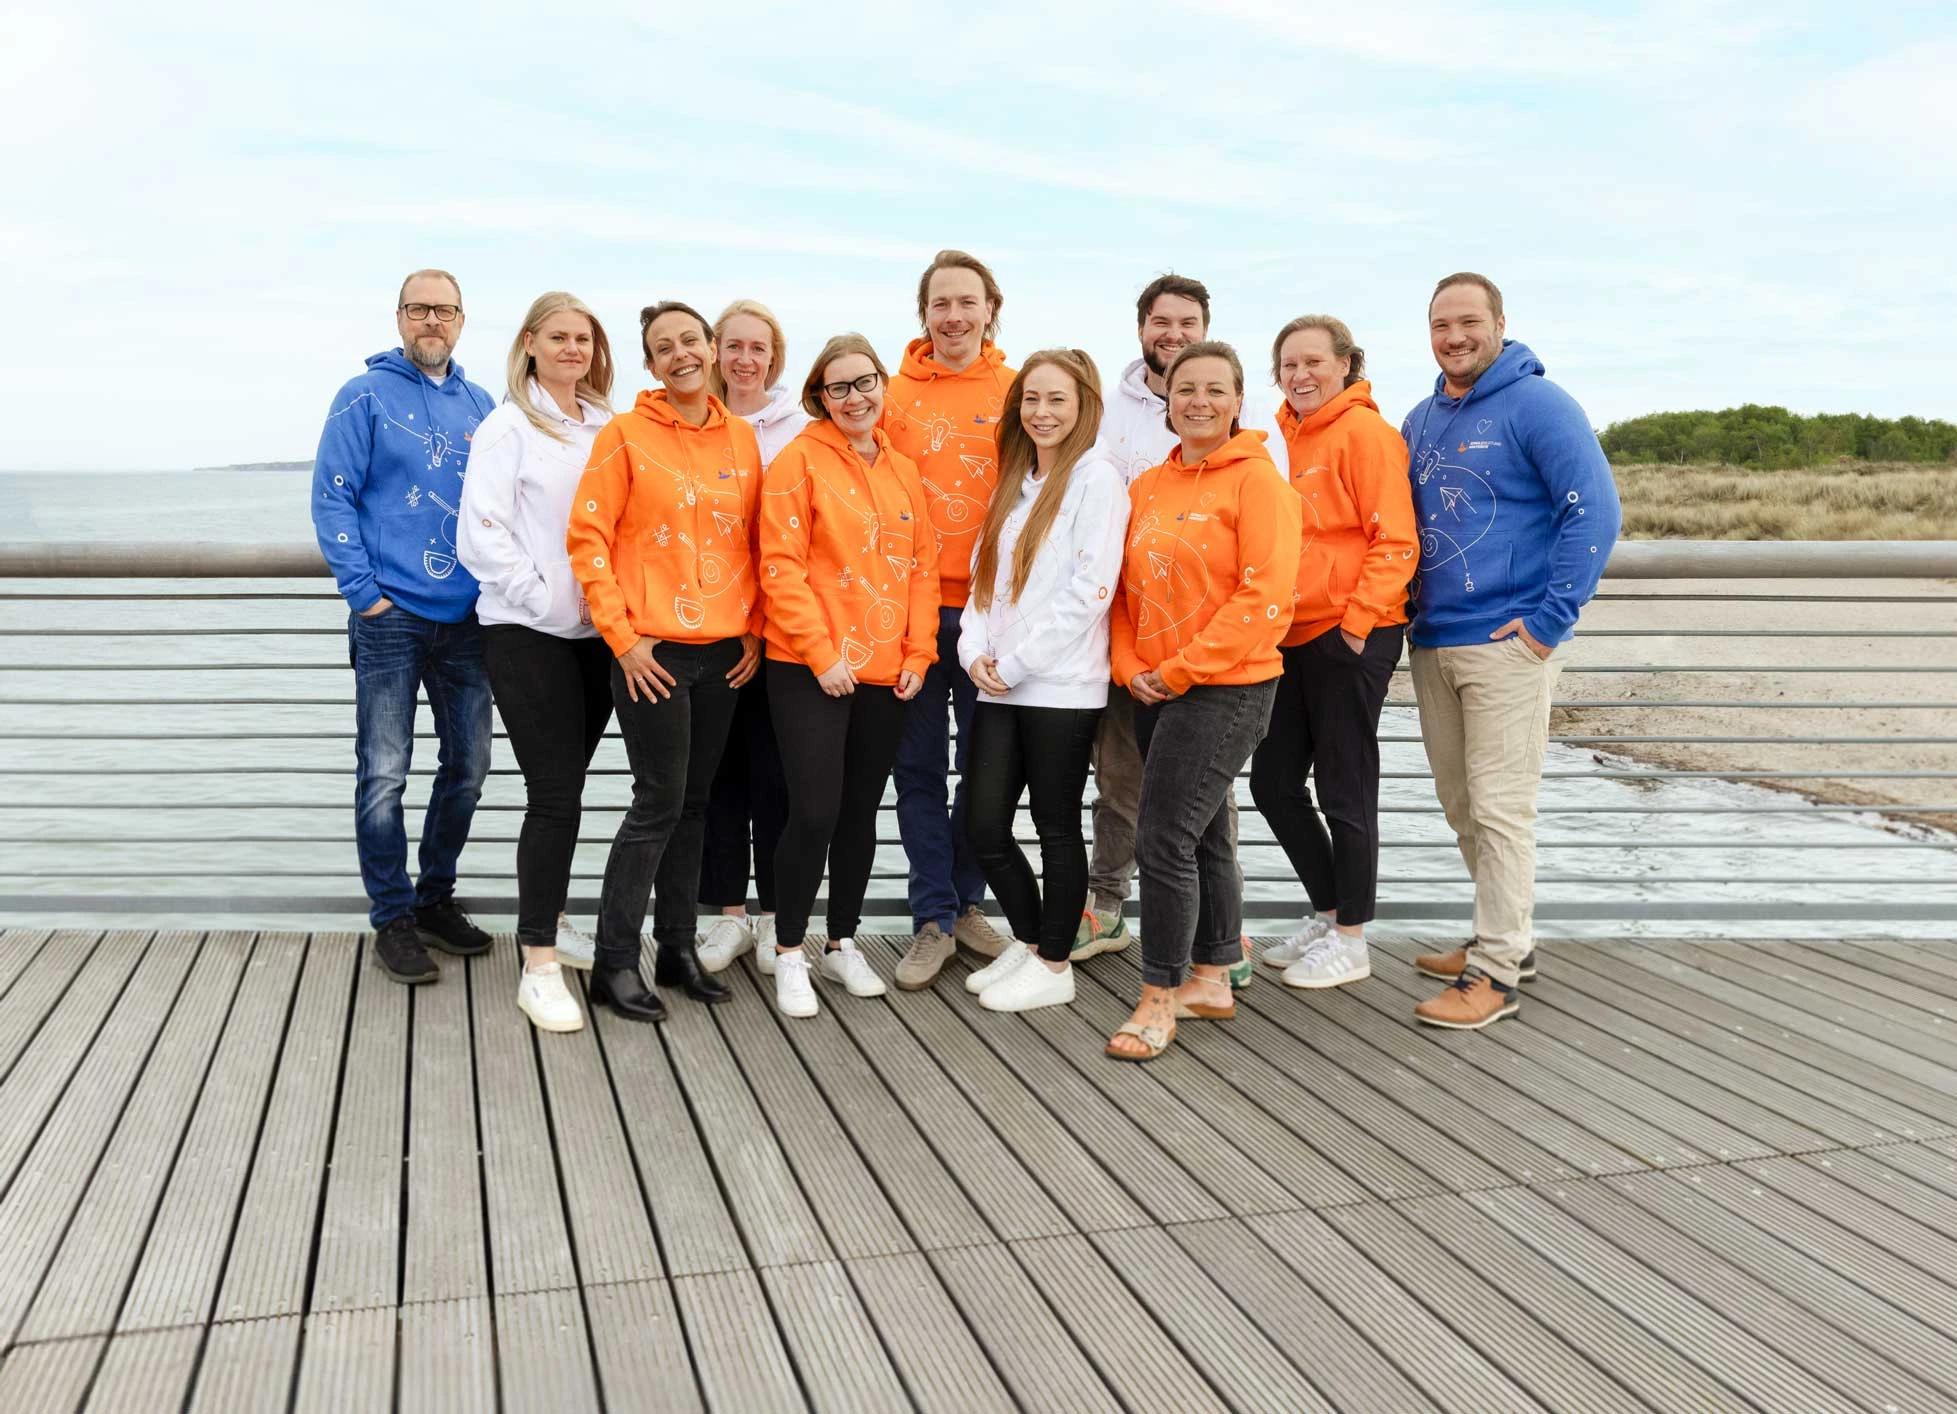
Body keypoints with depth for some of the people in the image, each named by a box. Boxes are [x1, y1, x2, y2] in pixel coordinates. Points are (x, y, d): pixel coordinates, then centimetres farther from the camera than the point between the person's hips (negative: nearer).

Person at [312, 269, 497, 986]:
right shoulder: (366, 398, -1)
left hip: (466, 618, 5)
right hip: (391, 618, -5)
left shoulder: (481, 406, 13)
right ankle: (392, 918, 10)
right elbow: (332, 499, -6)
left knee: (467, 765, 10)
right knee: (384, 775, -3)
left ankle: (436, 896, 27)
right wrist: (364, 592, -13)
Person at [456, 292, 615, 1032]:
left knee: (567, 784, 13)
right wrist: (551, 602, -12)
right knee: (554, 793, -9)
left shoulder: (607, 428, 11)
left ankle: (550, 920, 30)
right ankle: (539, 967, -4)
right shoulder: (508, 426, -4)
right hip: (529, 635, -5)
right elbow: (480, 536, -10)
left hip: (596, 633, 5)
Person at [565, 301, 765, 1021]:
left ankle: (678, 947, 23)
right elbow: (588, 537, -7)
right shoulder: (626, 434, -4)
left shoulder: (742, 437, 10)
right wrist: (623, 635, -11)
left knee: (694, 801, 12)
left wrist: (754, 627, 7)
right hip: (652, 649, -5)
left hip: (723, 650, 5)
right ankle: (615, 961, 7)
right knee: (660, 801, -5)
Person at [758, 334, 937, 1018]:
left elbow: (922, 569, 12)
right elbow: (782, 567, -11)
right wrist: (821, 653, -15)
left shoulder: (904, 472, 11)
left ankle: (843, 942, 28)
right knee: (815, 812, -7)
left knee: (861, 810, 13)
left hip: (886, 673, 5)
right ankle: (789, 954, 10)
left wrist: (918, 654, 3)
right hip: (808, 671, -5)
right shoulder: (800, 461, -5)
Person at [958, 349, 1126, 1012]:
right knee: (984, 825, 6)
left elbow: (1088, 589, -15)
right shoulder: (1015, 480, 17)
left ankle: (1054, 965, 19)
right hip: (998, 685, 7)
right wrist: (976, 652, -1)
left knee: (1056, 827, 4)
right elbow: (984, 574, 16)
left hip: (1062, 686, -7)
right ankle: (1027, 941, 27)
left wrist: (1016, 662, -13)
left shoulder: (1097, 479, -6)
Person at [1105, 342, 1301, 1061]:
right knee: (1203, 835, 16)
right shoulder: (1147, 486, 11)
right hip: (1156, 689, 7)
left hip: (1225, 687, -7)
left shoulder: (1257, 478, -8)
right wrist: (1132, 667, 0)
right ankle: (1212, 980, 28)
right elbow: (1126, 588, 15)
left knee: (1164, 837, -10)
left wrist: (1182, 669, -15)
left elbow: (1265, 598, -16)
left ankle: (1159, 997, 2)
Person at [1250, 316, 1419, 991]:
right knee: (1273, 783, 12)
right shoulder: (1283, 434, 12)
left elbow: (1396, 541, -14)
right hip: (1289, 637, 8)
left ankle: (1350, 939, 16)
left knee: (1344, 791, 1)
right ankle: (1327, 913, 29)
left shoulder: (1364, 432, -9)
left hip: (1350, 637, -8)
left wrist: (1359, 618, -18)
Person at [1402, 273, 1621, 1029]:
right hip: (1432, 642, 7)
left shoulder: (1536, 404, -7)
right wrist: (1405, 606, 12)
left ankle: (1495, 972, 3)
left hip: (1506, 644, -7)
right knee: (1460, 804, 14)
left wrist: (1551, 618, -17)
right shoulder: (1421, 420, 14)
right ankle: (1508, 936, 29)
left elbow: (1595, 509, -14)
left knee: (1499, 808, -5)